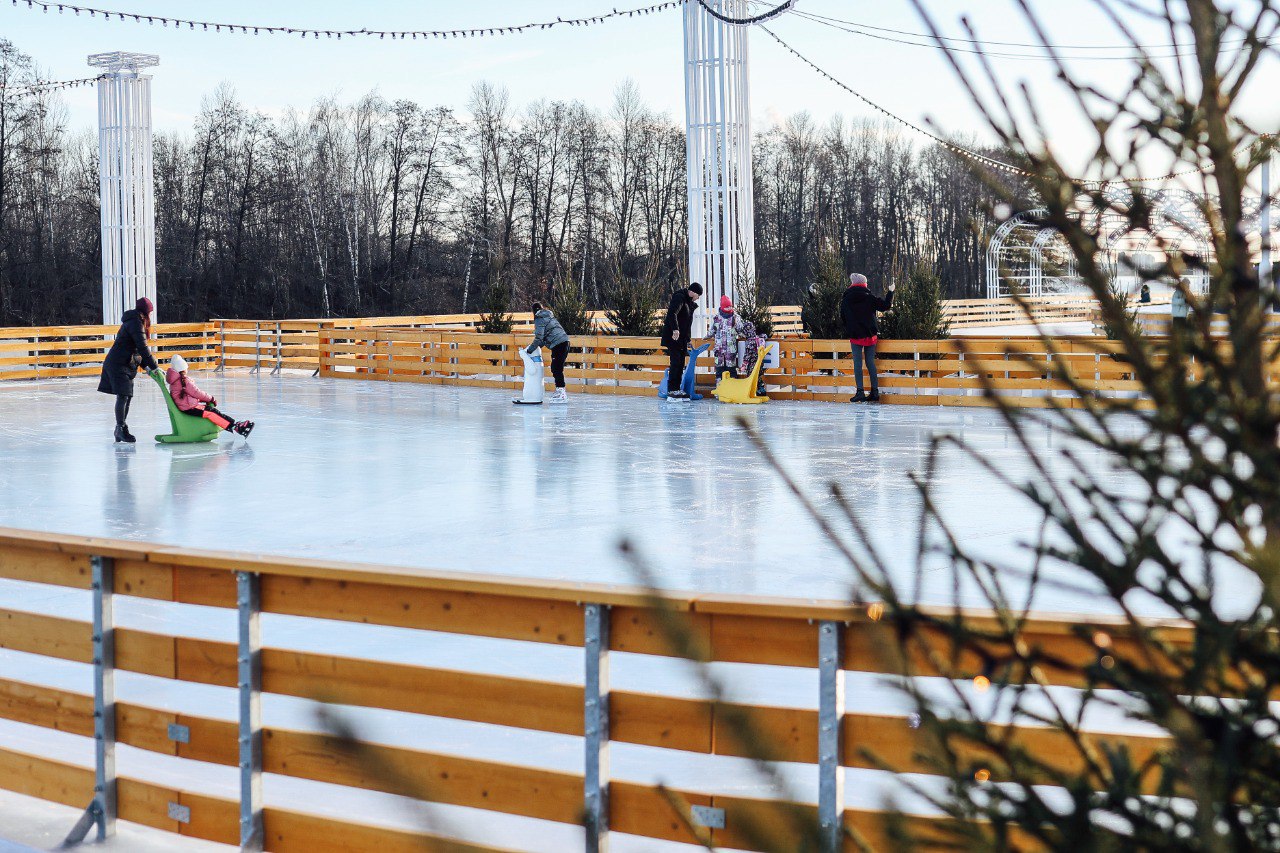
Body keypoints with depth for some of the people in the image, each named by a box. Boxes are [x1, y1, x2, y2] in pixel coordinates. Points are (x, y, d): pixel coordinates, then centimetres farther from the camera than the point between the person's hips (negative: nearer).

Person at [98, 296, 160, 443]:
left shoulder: (132, 321, 18)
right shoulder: (136, 323, -15)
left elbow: (136, 348, 20)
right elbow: (142, 348, -19)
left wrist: (146, 366, 12)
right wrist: (154, 366, -14)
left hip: (125, 365, 10)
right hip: (118, 365, -10)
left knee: (127, 397, 11)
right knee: (123, 396, -12)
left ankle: (120, 430, 17)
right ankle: (121, 428, -10)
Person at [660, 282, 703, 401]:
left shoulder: (689, 301, 17)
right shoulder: (679, 298, -14)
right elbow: (672, 314, -28)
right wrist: (675, 329, -37)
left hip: (682, 338, 10)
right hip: (673, 336, -10)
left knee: (681, 364, 10)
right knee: (676, 362, -11)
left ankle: (677, 389, 15)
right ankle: (671, 392, -11)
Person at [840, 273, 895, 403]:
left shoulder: (845, 299, 0)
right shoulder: (869, 297, -5)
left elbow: (842, 317, 8)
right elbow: (885, 305, -3)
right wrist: (890, 292, 12)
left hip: (855, 336, -1)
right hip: (870, 335, 1)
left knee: (857, 363, -2)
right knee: (870, 362, 6)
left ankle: (860, 392, -11)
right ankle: (875, 391, 5)